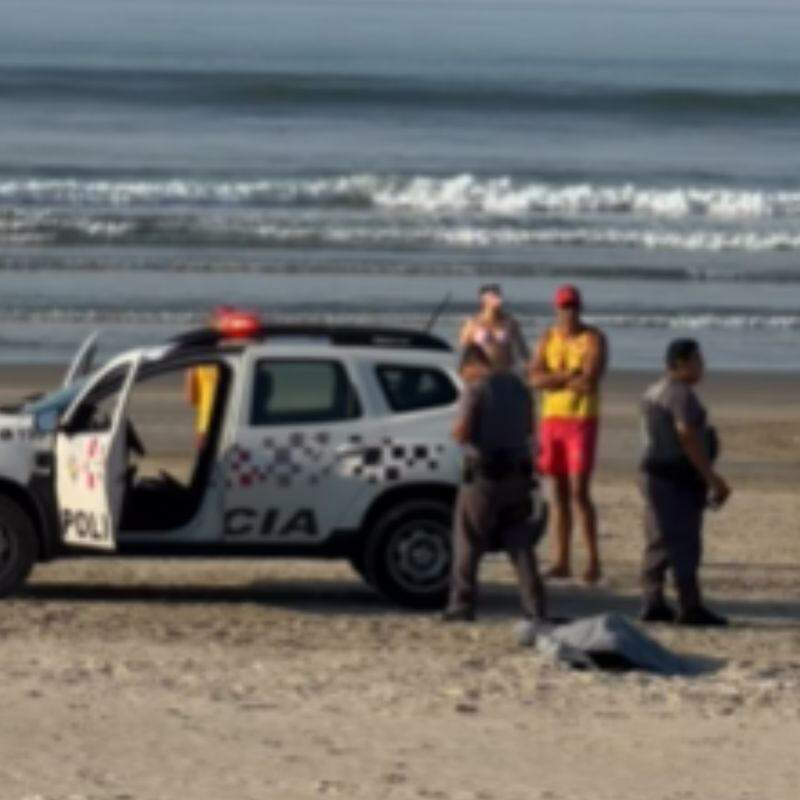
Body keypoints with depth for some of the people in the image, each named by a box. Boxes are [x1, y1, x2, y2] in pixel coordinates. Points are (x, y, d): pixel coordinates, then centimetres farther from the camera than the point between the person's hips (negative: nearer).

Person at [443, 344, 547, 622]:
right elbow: (528, 428, 21)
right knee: (519, 542, 8)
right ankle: (534, 606, -1)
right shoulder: (515, 384, 10)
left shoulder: (475, 389, -12)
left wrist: (457, 430, 3)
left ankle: (462, 605, 6)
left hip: (484, 475, -6)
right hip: (517, 473, 6)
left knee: (468, 542, 6)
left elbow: (462, 432, -19)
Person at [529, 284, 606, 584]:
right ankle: (561, 561, 9)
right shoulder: (548, 339, 9)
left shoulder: (593, 339, -7)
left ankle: (594, 561, -8)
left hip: (582, 421, -5)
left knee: (579, 492, -12)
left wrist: (554, 380, -10)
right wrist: (570, 375, -17)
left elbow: (589, 382, -20)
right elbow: (535, 379, -5)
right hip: (552, 420, 5)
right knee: (559, 493, 6)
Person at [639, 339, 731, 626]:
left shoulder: (655, 392, 17)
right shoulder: (681, 394, -15)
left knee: (659, 543, 11)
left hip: (656, 473, 10)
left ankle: (653, 603, 12)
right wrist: (711, 478, -20)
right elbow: (688, 439, -22)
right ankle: (690, 607, -9)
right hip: (678, 479, -10)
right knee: (684, 543, -8)